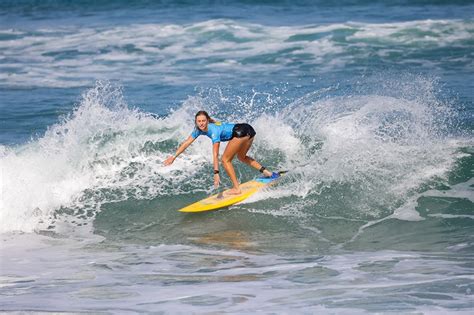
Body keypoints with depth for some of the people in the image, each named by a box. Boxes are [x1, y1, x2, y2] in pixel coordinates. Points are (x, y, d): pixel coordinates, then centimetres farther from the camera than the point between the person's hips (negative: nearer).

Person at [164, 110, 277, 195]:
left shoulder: (214, 130, -22)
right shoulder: (199, 129, 2)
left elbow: (215, 154, -26)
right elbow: (186, 143, 9)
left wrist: (216, 173, -29)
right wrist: (174, 156, 7)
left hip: (241, 132, -10)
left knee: (225, 160, -8)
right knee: (242, 157, 30)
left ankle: (236, 188, -9)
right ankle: (267, 173, 29)